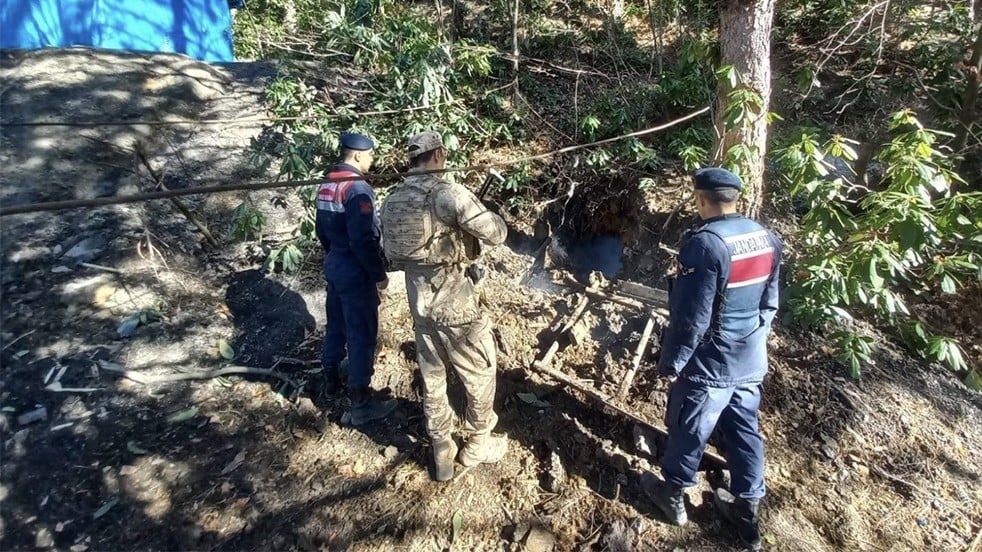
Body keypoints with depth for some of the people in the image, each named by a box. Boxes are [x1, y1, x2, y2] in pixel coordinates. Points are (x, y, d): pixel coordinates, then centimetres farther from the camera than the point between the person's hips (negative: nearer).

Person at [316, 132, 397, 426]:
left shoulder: (326, 187, 9)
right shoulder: (357, 189, -21)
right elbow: (363, 239, -24)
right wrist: (379, 274, -16)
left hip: (334, 266, 10)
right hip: (356, 272, -9)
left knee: (336, 325, 23)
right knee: (361, 335, -2)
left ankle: (331, 378, 40)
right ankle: (361, 402, 5)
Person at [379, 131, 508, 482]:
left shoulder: (392, 200, 5)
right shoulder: (447, 192, -18)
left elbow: (391, 255, 13)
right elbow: (496, 233, -20)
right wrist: (482, 212, 0)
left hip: (420, 305, 7)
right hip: (456, 305, -7)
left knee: (432, 381, 18)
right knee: (481, 375, 14)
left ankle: (442, 456, 30)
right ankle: (478, 446, 30)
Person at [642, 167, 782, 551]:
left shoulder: (705, 244, -24)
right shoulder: (767, 239, 1)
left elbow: (691, 317, -23)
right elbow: (770, 303, 10)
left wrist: (671, 362, -12)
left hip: (709, 364, -7)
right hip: (751, 360, 7)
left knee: (688, 431, 12)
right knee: (745, 431, 19)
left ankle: (672, 493, 32)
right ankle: (746, 508, 33)